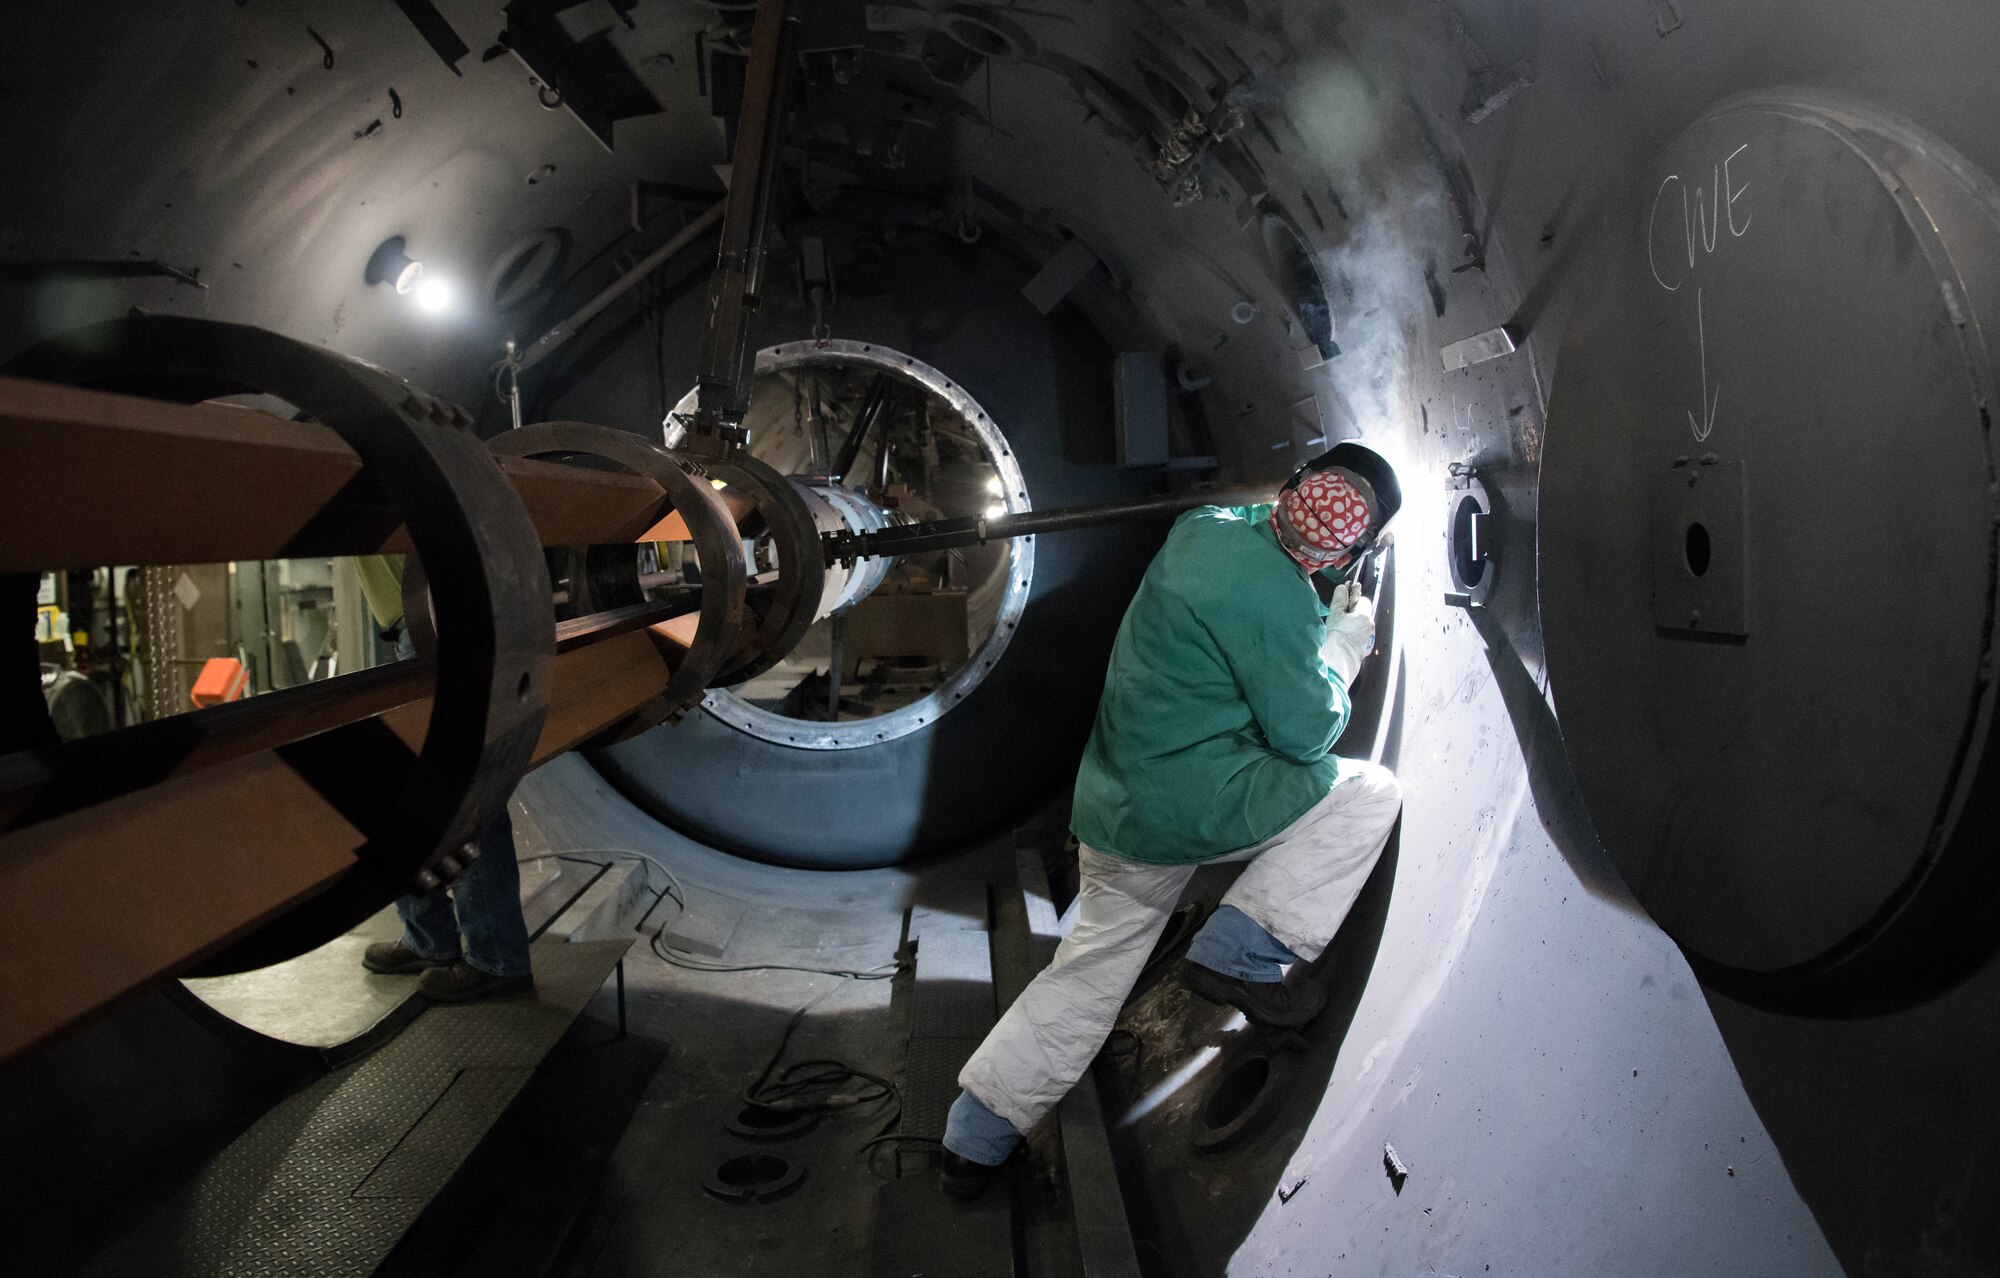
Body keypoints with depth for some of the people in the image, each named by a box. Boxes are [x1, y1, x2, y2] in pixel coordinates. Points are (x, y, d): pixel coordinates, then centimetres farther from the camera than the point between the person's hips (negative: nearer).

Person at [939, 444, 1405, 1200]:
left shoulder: (1205, 528, 4)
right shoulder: (1277, 596, -20)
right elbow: (1304, 735, -10)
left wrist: (1332, 616, 23)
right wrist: (1348, 638, 4)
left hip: (1112, 805, 8)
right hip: (1194, 805, -8)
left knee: (1092, 968, 19)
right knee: (1369, 794, 6)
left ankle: (976, 1136, 25)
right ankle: (1241, 957, 1)